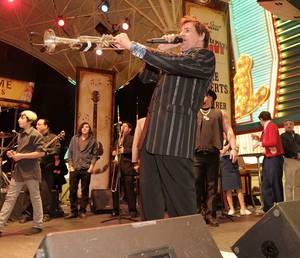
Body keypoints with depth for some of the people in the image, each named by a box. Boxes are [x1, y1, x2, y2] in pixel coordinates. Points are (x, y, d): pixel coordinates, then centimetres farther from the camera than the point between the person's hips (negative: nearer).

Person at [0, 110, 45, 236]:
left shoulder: (35, 134, -10)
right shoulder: (21, 134, 15)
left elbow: (41, 152, -18)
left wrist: (21, 156, -19)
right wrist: (14, 154, 6)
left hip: (31, 172, -8)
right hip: (18, 170, 8)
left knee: (35, 198, 4)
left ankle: (37, 225, 16)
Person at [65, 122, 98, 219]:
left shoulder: (92, 140, 6)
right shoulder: (74, 138, 10)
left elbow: (95, 154, 4)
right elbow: (70, 153, 9)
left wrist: (91, 166, -5)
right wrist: (70, 165, 0)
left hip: (86, 169, -1)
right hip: (74, 168, 1)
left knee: (85, 191, 5)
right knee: (72, 190, 1)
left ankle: (82, 211, 14)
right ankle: (73, 211, 11)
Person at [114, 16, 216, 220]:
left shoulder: (205, 57, 2)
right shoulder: (174, 58, 26)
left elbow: (175, 63, -16)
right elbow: (146, 77, 24)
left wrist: (133, 46, -13)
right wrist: (160, 50, 13)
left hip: (175, 137, -8)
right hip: (152, 135, 8)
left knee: (180, 202, -5)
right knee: (150, 198, 11)